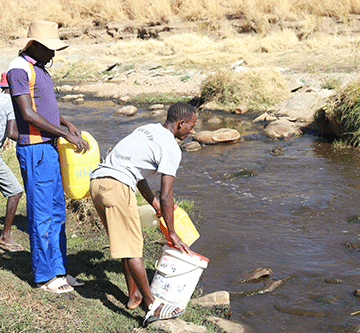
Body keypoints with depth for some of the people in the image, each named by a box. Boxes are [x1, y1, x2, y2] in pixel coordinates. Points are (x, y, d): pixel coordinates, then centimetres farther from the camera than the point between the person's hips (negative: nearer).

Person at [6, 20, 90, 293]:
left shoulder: (39, 69, 16)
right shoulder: (19, 69, -13)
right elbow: (28, 114, -20)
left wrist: (67, 123, 9)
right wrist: (66, 134, -19)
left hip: (50, 148, 9)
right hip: (34, 150, -9)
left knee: (57, 212, 12)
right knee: (41, 215, -2)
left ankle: (58, 270, 21)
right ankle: (44, 276, 8)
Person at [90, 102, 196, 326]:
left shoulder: (147, 130, 23)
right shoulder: (171, 148, -4)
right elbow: (166, 196, -7)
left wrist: (154, 204, 38)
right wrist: (172, 234, 3)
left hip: (97, 182, 9)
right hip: (117, 187, -9)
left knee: (128, 242, 19)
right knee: (132, 247, -5)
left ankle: (134, 295, 28)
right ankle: (152, 305, 0)